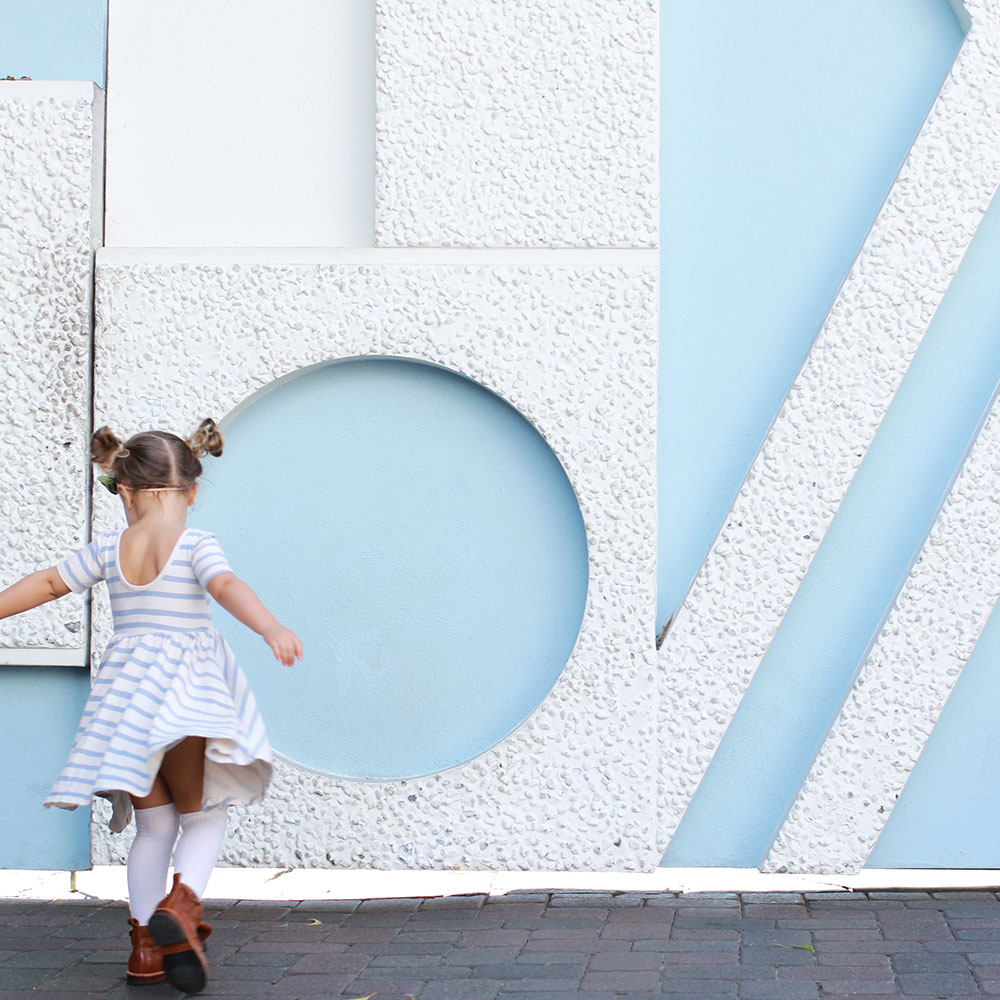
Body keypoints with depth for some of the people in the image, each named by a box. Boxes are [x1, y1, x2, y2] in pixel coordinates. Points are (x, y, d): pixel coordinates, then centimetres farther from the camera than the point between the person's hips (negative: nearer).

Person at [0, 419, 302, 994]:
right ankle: (182, 901, -20)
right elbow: (228, 587, -25)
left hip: (126, 692, 4)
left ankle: (147, 943, 12)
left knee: (154, 824, 15)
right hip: (186, 689, -4)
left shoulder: (109, 550, 7)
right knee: (203, 817, 7)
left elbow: (47, 584, 18)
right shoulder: (197, 545, -6)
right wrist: (272, 629, -39)